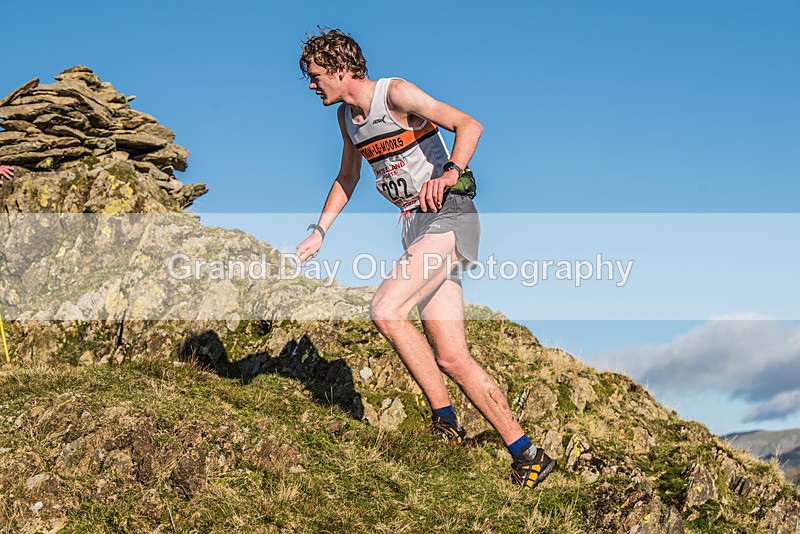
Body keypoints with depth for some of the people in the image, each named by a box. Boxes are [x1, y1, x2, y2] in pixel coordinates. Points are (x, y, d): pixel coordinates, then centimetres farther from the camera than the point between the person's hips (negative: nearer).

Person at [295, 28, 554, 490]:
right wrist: (319, 232, 23)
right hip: (419, 227, 8)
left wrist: (450, 172, -36)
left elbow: (469, 124, -19)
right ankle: (527, 456, 4)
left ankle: (446, 421, -13)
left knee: (385, 311, -26)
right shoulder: (346, 115, 15)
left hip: (448, 215, -8)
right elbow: (348, 176, 30)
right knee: (452, 360, -1)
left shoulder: (396, 94, -11)